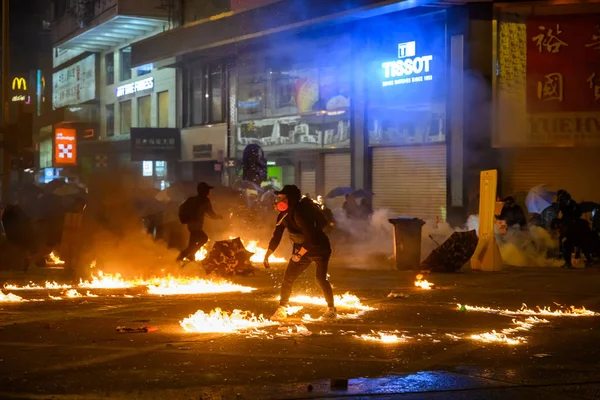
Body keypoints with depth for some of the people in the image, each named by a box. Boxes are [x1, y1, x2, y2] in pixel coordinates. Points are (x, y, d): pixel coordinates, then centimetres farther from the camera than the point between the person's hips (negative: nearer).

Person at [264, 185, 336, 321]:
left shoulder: (299, 214, -31)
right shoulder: (283, 216, -4)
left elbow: (311, 238, -33)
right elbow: (276, 236, 4)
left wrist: (299, 254, -24)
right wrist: (268, 254, -2)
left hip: (319, 249, -8)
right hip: (301, 251, 8)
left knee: (320, 278, -19)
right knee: (288, 277, 2)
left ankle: (331, 310, -1)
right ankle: (282, 310, 13)